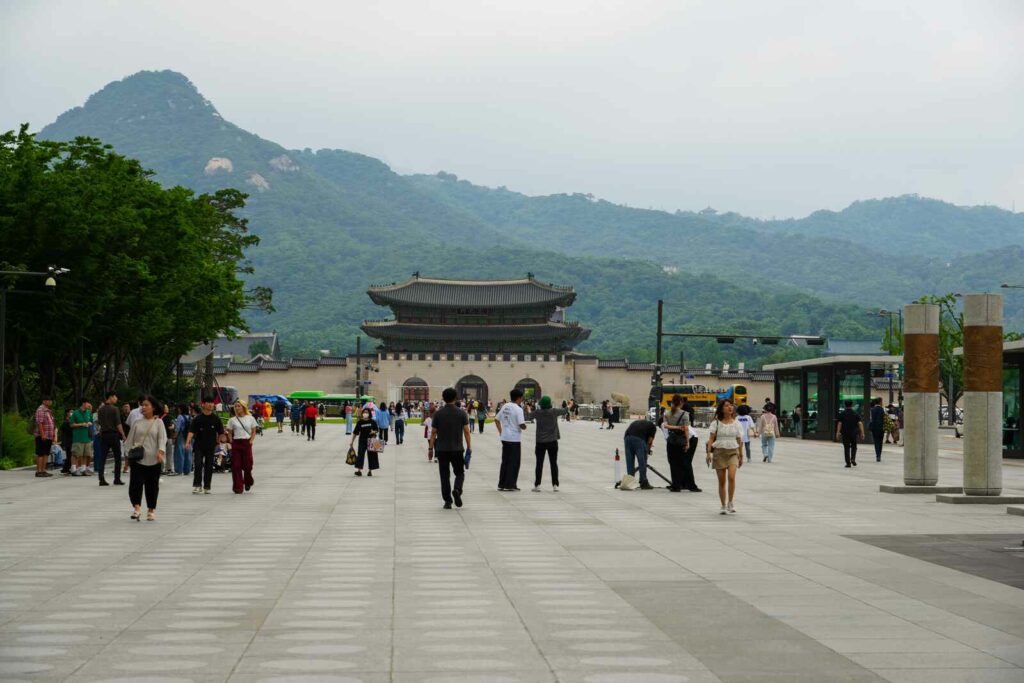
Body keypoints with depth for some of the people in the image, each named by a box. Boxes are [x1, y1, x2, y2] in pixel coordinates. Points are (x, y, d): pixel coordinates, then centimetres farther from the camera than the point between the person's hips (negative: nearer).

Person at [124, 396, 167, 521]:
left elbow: (162, 438, -8)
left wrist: (161, 452, -23)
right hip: (137, 459, 1)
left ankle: (151, 510, 17)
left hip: (153, 459, -1)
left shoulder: (158, 422, 3)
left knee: (152, 485, 6)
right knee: (136, 483, -13)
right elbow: (130, 439, 12)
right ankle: (136, 508, -15)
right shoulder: (137, 423, 9)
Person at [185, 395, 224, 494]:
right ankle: (197, 485, -9)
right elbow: (191, 431, -9)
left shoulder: (216, 418, 1)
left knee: (209, 467, 5)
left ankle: (206, 487, 13)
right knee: (198, 465, -11)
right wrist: (188, 442, -21)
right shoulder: (197, 418, -2)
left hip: (211, 447, 1)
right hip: (198, 446, -1)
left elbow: (220, 433, 7)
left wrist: (217, 443, 6)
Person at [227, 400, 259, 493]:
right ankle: (238, 487, 1)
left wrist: (251, 441, -4)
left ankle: (248, 483, 28)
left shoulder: (250, 418, 6)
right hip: (236, 443, 0)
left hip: (247, 443, 0)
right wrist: (231, 442, -5)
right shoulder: (232, 420, 6)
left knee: (247, 464, 0)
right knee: (236, 466, -4)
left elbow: (254, 432, 9)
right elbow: (229, 432, 8)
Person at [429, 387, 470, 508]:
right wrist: (469, 447, 1)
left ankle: (447, 501, 5)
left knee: (444, 475, 7)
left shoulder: (438, 413, -2)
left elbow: (433, 432, -1)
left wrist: (431, 447, 6)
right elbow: (466, 431, -5)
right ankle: (457, 490, -16)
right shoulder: (461, 413, -2)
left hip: (441, 449, 0)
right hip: (457, 449, 0)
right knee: (459, 473, 12)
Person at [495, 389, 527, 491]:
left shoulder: (505, 406, 7)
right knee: (514, 462, 3)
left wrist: (500, 431, 17)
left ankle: (501, 484, 15)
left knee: (505, 461, 14)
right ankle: (510, 485, 4)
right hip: (515, 439, -7)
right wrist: (524, 427, 2)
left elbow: (496, 419, 13)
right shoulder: (518, 409, -14)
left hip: (504, 437, 7)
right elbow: (521, 425, -21)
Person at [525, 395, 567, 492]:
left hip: (540, 442, 0)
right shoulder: (554, 411, -6)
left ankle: (537, 485, 2)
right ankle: (555, 485, 7)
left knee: (539, 463, 4)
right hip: (552, 441, 0)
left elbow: (527, 417, 0)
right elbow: (565, 411, 9)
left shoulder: (537, 412, -8)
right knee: (554, 463, 7)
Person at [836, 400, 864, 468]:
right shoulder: (856, 413, 0)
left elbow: (839, 424, -5)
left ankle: (848, 462, 0)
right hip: (854, 433, 1)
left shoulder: (842, 414, -2)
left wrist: (838, 432, -2)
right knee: (854, 446, 18)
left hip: (845, 433, -1)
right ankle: (853, 459, -1)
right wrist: (862, 433, -3)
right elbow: (860, 423, -5)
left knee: (846, 448, 3)